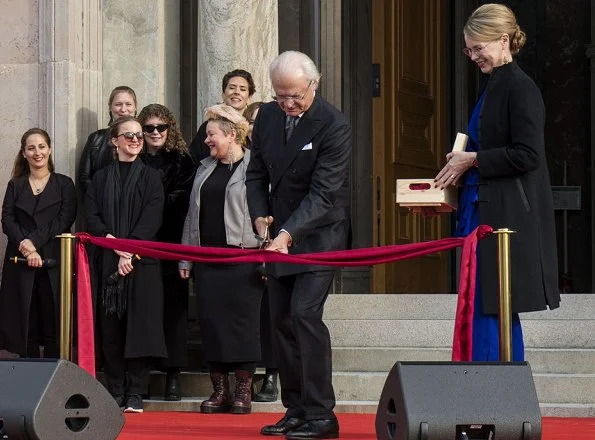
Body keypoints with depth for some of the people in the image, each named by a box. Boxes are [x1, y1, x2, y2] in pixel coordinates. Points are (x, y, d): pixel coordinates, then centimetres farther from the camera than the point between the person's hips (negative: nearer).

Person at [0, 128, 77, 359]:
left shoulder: (64, 184, 8)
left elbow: (64, 220, -3)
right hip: (21, 263, 2)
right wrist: (26, 247, -14)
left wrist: (34, 241, -15)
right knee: (26, 326, 0)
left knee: (54, 324, -4)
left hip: (54, 262, -2)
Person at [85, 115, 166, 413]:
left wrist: (130, 250, -13)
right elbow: (91, 217, 4)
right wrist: (113, 243, -11)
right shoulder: (101, 178, 13)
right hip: (107, 261, 2)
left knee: (140, 324, -7)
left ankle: (135, 394, -3)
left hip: (142, 260, -2)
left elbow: (151, 219, -4)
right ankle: (115, 392, 5)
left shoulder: (151, 177, 7)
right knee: (111, 326, 0)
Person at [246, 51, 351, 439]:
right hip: (280, 233, 7)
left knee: (305, 313, -17)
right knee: (281, 320, 8)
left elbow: (324, 192, -23)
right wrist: (260, 215, -4)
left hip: (319, 233, -7)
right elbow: (257, 174, 13)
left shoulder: (334, 125, -18)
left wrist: (288, 232, -31)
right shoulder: (267, 117, 3)